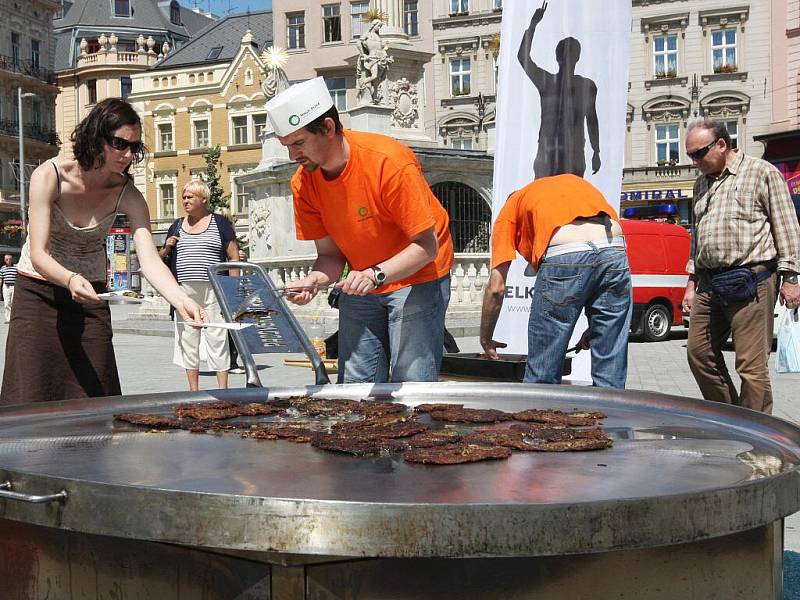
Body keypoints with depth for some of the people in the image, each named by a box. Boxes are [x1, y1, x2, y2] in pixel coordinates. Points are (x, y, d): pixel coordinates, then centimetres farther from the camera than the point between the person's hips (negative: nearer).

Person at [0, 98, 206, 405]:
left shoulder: (127, 195, -14)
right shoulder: (50, 176, -21)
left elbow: (150, 260, -26)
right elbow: (38, 255, -27)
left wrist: (182, 300, -44)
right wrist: (70, 280, -48)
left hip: (90, 295, 2)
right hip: (39, 290, -2)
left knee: (93, 395, -1)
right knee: (31, 397, -6)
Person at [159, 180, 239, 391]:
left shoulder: (220, 223, 5)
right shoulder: (177, 226, 17)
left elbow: (234, 257, 2)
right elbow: (161, 259, 23)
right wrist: (167, 248, 1)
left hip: (213, 291, -4)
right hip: (184, 292, 4)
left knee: (217, 338, -5)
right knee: (187, 340, 5)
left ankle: (223, 389, -1)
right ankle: (194, 391, 12)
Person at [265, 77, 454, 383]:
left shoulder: (389, 162, -26)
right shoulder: (303, 183, -9)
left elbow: (427, 246, -23)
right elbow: (330, 253, -1)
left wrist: (376, 275, -36)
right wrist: (313, 281, -23)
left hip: (415, 277, -5)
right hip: (360, 284, 5)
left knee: (412, 386, -11)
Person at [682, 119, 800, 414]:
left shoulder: (762, 173, 1)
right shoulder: (702, 183, 21)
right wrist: (692, 282, 21)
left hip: (751, 281, -7)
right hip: (709, 284, 7)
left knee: (751, 364, -7)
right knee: (699, 353, 7)